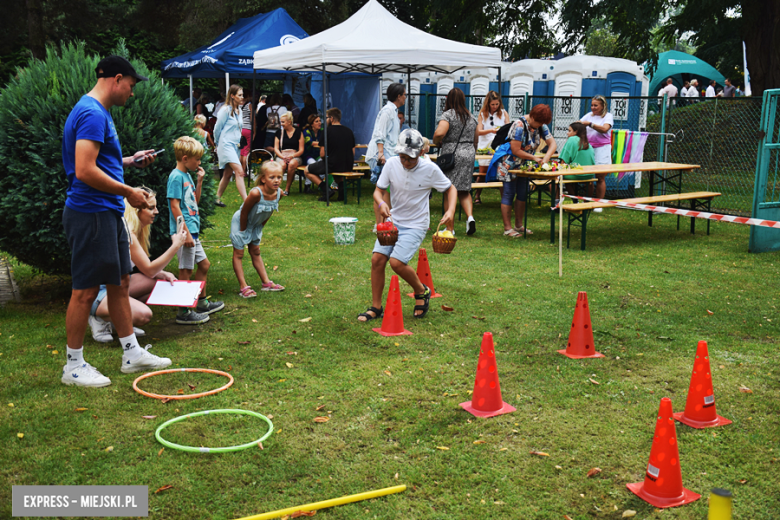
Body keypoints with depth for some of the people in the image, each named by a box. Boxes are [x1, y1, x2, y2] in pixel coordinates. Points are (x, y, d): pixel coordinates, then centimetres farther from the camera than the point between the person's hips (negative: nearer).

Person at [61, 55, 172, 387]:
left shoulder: (99, 112, 15)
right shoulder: (92, 114, -17)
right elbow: (85, 171, -26)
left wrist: (130, 161, 15)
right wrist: (128, 192, -17)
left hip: (108, 213, 11)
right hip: (91, 213, -11)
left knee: (120, 282, 15)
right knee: (86, 290, -1)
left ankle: (132, 353, 25)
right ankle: (74, 366, 11)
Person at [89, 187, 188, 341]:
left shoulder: (135, 230, 8)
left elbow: (143, 267, 13)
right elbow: (149, 270, -19)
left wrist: (163, 273, -6)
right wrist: (176, 245, -17)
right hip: (97, 291, -10)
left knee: (164, 280, 0)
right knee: (143, 314, -32)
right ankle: (100, 317, -4)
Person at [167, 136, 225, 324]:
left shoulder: (187, 175, 14)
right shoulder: (176, 176, -14)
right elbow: (175, 206, -19)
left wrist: (199, 181, 11)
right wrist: (186, 233, -21)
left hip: (192, 231, 10)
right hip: (184, 231, -10)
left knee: (204, 264, 18)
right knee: (186, 271, -4)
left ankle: (202, 303, 32)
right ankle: (183, 313, 3)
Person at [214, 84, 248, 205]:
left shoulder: (238, 110, 13)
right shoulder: (226, 110, -10)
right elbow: (217, 129, -4)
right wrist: (218, 144, 8)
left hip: (235, 145, 8)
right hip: (226, 145, -8)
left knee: (228, 174, 12)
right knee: (240, 172, -17)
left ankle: (217, 198, 24)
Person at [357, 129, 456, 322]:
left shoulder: (430, 169, -14)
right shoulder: (391, 164, -7)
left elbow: (451, 189, 0)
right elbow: (378, 190, -1)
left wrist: (451, 210, -18)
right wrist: (381, 203, -24)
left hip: (416, 225, -4)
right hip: (393, 221, 4)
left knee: (396, 262, -19)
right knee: (377, 259, -9)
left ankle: (422, 291, 10)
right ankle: (376, 308, 7)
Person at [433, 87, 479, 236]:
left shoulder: (448, 114, -7)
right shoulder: (471, 117, 13)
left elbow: (439, 133, -22)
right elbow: (475, 139, 18)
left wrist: (436, 142, -2)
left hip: (451, 155, -5)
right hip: (469, 154, 5)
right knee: (464, 190, 13)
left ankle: (450, 228, 3)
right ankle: (470, 216, -11)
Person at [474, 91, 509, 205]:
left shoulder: (504, 113, 7)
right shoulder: (482, 113, 6)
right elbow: (479, 131, -2)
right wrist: (491, 130, -21)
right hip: (485, 147, 0)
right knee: (482, 173, 3)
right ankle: (477, 196, 15)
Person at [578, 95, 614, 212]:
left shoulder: (608, 116, 0)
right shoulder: (589, 115, 13)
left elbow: (604, 129, -17)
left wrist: (590, 124, -23)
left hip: (602, 149, -4)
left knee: (600, 178, -1)